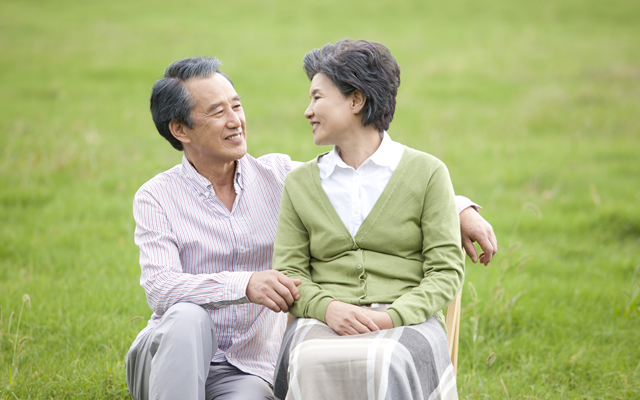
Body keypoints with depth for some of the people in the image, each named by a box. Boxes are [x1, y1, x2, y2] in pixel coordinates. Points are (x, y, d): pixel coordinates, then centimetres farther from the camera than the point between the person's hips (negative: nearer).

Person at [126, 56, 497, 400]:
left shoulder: (278, 176, 6)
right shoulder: (157, 198, -2)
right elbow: (160, 287, -17)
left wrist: (460, 209, -9)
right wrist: (245, 284, -33)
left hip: (248, 369, 0)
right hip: (170, 363, 0)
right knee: (189, 318, -35)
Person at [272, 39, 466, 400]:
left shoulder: (428, 172, 8)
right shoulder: (300, 183, 18)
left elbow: (446, 271, 2)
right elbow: (288, 273, 11)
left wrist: (391, 317, -15)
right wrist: (327, 308, -12)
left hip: (407, 320, -2)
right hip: (323, 322, 2)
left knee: (387, 365, -38)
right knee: (311, 363, -35)